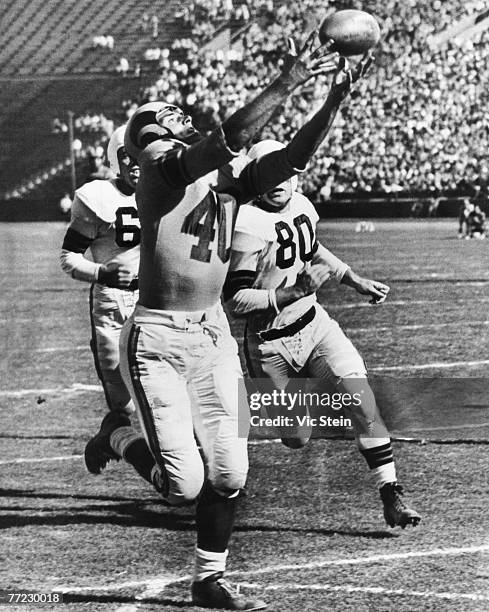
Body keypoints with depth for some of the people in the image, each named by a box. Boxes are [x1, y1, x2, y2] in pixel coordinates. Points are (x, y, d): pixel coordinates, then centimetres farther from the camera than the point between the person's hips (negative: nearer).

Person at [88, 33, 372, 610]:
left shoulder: (227, 177, 11)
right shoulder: (160, 166, -10)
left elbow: (291, 157, 0)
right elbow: (228, 139, -25)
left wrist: (334, 98, -11)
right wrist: (285, 83, -27)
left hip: (213, 335, 7)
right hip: (157, 340, -7)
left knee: (227, 475, 5)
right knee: (184, 485, -7)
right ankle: (121, 443, 24)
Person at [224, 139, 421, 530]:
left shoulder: (301, 205, 2)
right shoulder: (248, 226, -22)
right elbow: (235, 300, -24)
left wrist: (359, 283, 21)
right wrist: (298, 290, -27)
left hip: (314, 324, 5)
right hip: (272, 345, -5)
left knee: (364, 406, -10)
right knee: (296, 438, 6)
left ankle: (391, 497, -2)